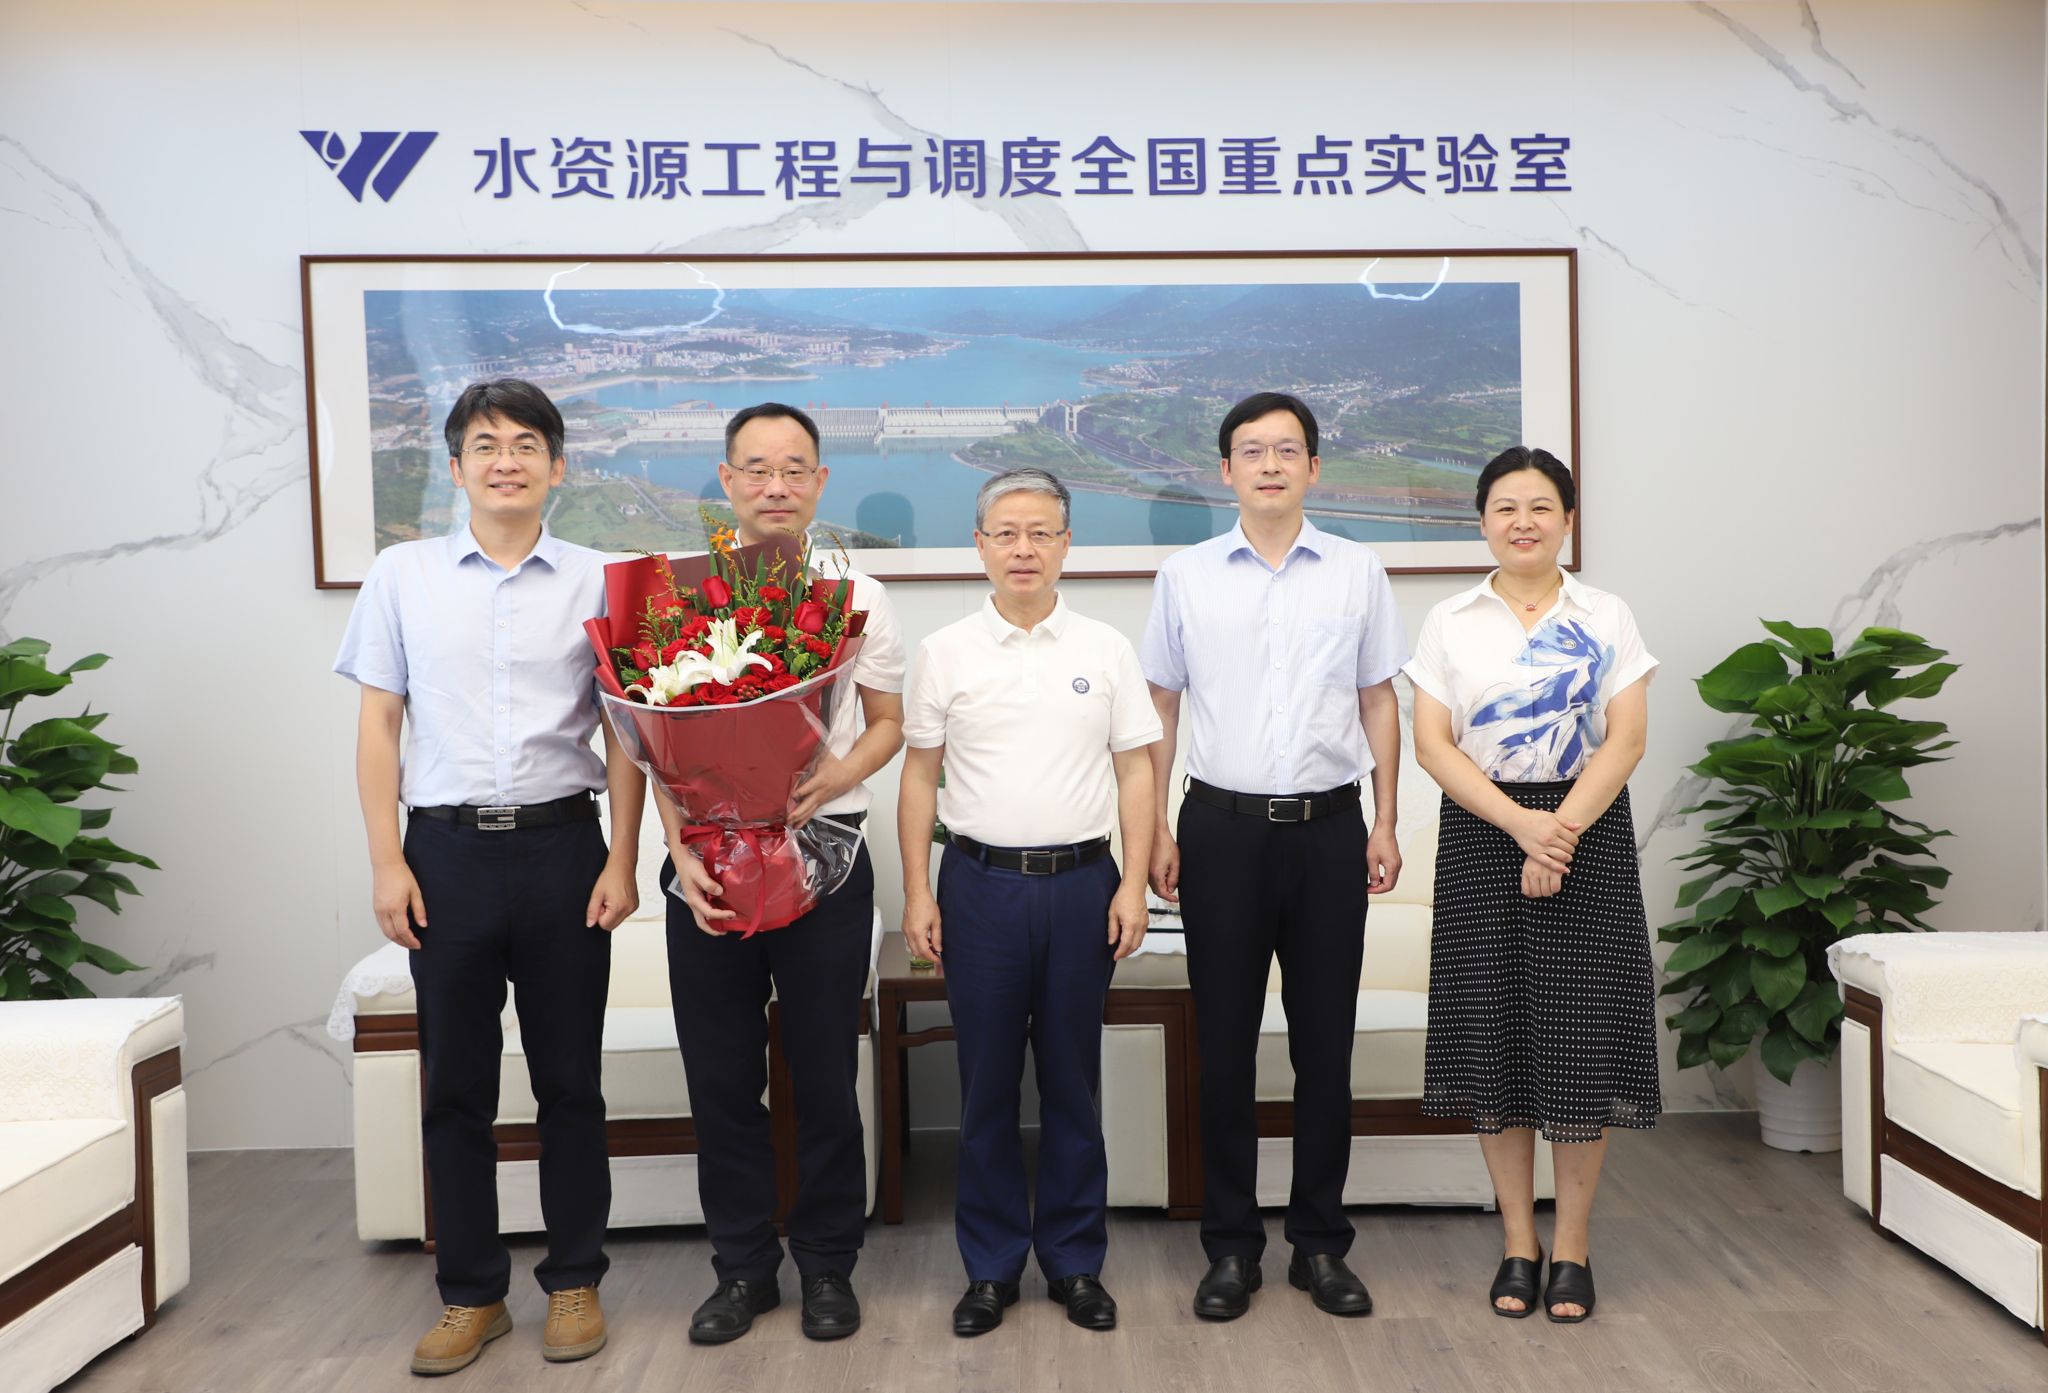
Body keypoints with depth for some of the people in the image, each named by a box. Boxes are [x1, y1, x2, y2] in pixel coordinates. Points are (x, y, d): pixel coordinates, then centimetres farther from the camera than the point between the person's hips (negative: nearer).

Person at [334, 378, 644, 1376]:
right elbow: (379, 724, 6)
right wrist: (386, 861, -1)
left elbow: (624, 732, 4)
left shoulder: (596, 582, 3)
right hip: (448, 849, 1)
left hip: (562, 845, 0)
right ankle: (471, 1294, 23)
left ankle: (574, 1281, 23)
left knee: (569, 1078, 8)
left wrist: (621, 860, -3)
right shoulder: (402, 575, 5)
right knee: (455, 1084, 8)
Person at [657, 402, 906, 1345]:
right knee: (721, 1078, 9)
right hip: (708, 860, 1)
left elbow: (888, 723, 8)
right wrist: (681, 851, -10)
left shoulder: (857, 598, 3)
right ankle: (741, 1266, 26)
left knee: (825, 1076, 8)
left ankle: (827, 1265, 26)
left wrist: (841, 773, -13)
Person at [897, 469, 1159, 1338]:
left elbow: (1135, 772, 5)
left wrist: (1133, 885, -3)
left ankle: (1075, 1262, 23)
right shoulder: (946, 653, 3)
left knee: (1073, 1082, 9)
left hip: (1081, 882, 0)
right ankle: (991, 1267, 21)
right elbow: (919, 777, 5)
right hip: (981, 883, 0)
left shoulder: (1105, 650, 4)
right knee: (987, 1084, 7)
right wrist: (917, 894, 0)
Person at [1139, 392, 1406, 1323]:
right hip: (1222, 826, 0)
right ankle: (1230, 1246, 18)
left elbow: (1379, 700, 9)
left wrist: (1384, 825, 4)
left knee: (1325, 1042, 7)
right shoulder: (1186, 576, 5)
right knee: (1225, 1043, 6)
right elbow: (1160, 704, 7)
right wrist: (1154, 829, 2)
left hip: (1328, 826, 1)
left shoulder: (1358, 573, 6)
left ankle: (1320, 1242, 21)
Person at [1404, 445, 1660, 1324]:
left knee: (1582, 1029, 0)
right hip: (1480, 836, 1)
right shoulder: (1449, 623, 5)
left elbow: (1626, 738, -3)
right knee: (1492, 1030, 3)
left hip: (1589, 831, 0)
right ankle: (1518, 1242, 17)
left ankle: (1571, 1245, 15)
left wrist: (1564, 827, -17)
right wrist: (1521, 824, -15)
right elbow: (1433, 743, -2)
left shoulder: (1607, 619, 5)